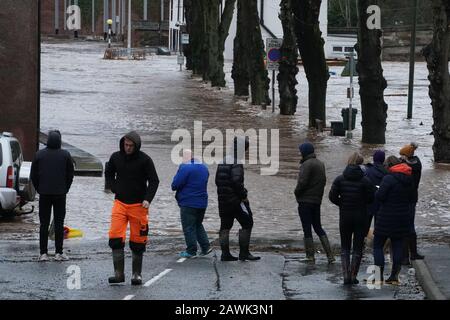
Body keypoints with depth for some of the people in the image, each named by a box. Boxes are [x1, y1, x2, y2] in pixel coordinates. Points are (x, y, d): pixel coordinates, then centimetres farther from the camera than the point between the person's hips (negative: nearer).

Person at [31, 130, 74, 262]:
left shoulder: (39, 155, -2)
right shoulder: (65, 155, -4)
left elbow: (33, 175, 2)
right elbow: (70, 175, 0)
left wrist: (39, 190, 11)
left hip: (44, 195, 0)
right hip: (60, 194, 0)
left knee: (44, 224, 4)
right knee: (59, 223, 5)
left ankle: (43, 253, 0)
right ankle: (59, 252, 4)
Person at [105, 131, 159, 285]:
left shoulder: (144, 160, -5)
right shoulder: (116, 157, 4)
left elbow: (154, 181, -1)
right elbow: (108, 174, 22)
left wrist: (147, 199, -14)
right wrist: (114, 189, 8)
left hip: (138, 205, -2)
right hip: (120, 203, 2)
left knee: (137, 241, 2)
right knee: (115, 238, -12)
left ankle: (137, 274, 14)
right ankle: (119, 273, -9)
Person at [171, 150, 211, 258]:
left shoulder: (185, 168, -16)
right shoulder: (204, 168, 10)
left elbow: (175, 185, -16)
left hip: (188, 203, -8)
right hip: (202, 203, 8)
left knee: (188, 227, 0)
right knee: (198, 225, 20)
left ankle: (191, 250, 1)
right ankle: (205, 246, 12)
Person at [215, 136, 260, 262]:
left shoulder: (222, 162, 12)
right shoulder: (236, 163, -14)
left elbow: (217, 180, 16)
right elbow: (237, 181, -24)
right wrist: (243, 195, -13)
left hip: (223, 200, 8)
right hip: (235, 200, -8)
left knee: (225, 226, 10)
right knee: (247, 223, 0)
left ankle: (225, 253, 10)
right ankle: (244, 252, -3)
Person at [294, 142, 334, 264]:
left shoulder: (307, 164, -16)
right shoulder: (320, 164, 12)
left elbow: (302, 182, -21)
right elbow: (324, 181, 14)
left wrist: (296, 193, -5)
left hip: (305, 201, -8)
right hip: (317, 200, 8)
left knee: (307, 229, -1)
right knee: (318, 227, 15)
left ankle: (310, 256, 1)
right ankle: (330, 255, 7)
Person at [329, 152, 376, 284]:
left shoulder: (340, 179, -5)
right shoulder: (365, 180, -10)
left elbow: (332, 196, -7)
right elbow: (371, 198, -8)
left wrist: (342, 204, 9)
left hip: (344, 216, 1)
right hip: (361, 217, -1)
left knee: (345, 247, 12)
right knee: (358, 247, 9)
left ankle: (346, 275, -1)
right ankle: (353, 276, 7)